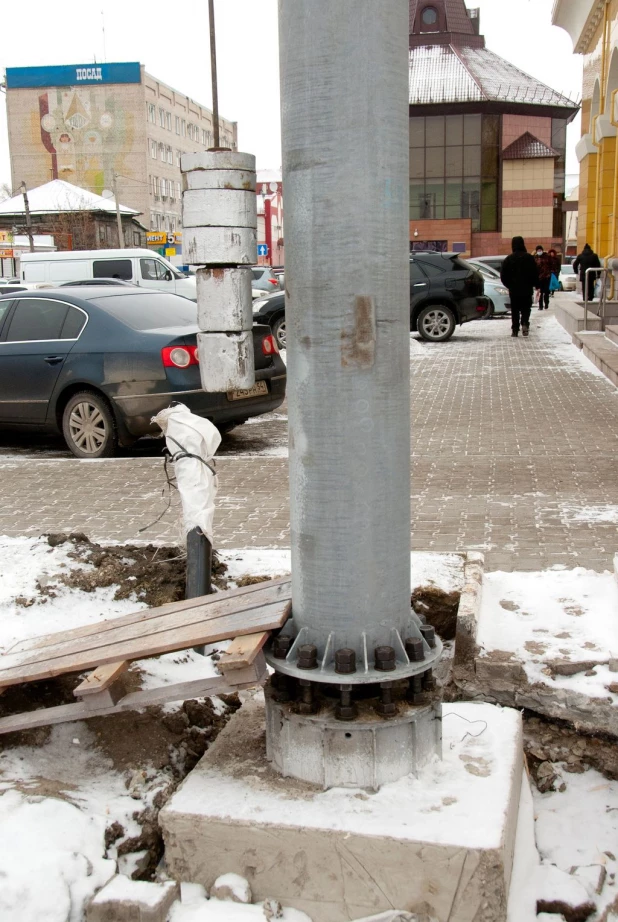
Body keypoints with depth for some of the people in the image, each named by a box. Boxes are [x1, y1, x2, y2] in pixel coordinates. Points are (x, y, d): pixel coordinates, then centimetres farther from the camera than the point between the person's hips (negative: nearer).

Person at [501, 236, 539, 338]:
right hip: (527, 289, 0)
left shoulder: (509, 259, -1)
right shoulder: (529, 258, -3)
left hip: (514, 289, 0)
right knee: (526, 308, 10)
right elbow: (535, 273, -2)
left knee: (515, 310, 8)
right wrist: (536, 285, 5)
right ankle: (525, 323, -14)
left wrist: (509, 285, 14)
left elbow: (503, 276, 1)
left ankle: (515, 329, 4)